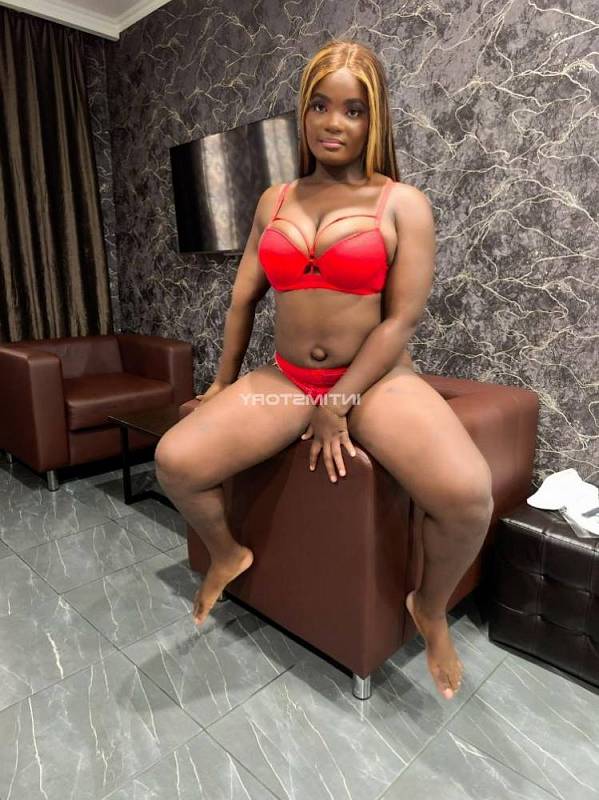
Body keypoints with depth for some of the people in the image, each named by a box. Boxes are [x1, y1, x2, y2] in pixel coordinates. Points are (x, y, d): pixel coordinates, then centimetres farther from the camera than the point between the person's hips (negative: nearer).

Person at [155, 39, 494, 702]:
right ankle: (227, 554, 15)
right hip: (286, 378, 4)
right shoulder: (274, 200, 12)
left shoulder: (403, 203, -1)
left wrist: (340, 405, -15)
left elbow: (402, 319, -9)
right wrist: (224, 383, 16)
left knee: (467, 493, -29)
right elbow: (244, 296, 14)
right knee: (174, 460, -18)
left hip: (378, 379, -3)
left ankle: (431, 607, 5)